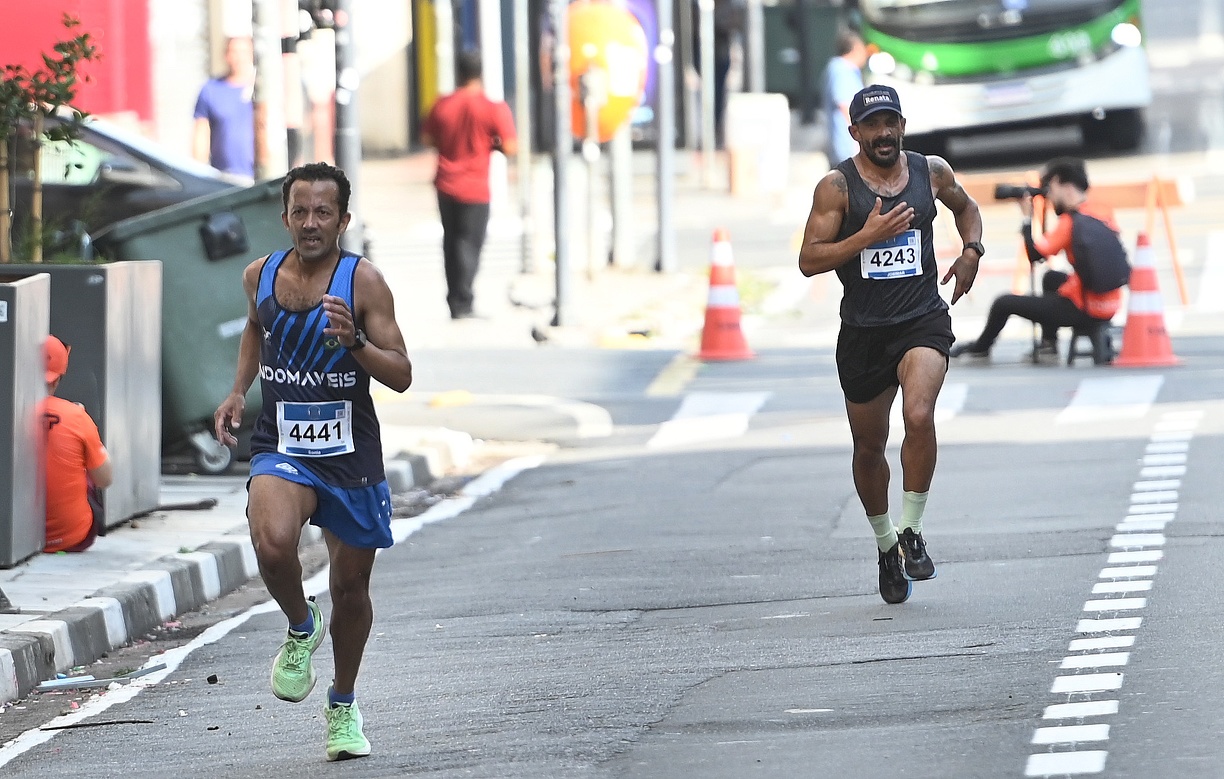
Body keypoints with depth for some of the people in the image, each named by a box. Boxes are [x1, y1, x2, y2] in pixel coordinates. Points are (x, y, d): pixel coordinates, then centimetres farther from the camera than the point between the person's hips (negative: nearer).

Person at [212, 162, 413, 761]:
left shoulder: (363, 281, -10)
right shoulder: (260, 276, 0)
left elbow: (401, 376, -12)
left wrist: (354, 340, -29)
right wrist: (238, 391, 14)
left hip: (351, 454, -1)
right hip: (281, 446, 1)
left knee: (350, 585, 11)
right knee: (272, 543, -30)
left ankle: (343, 706, 35)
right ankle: (301, 627, 3)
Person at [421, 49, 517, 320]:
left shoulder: (443, 105, -1)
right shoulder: (494, 108, -12)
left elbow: (427, 138, 8)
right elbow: (510, 147, -15)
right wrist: (493, 144, 5)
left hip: (446, 185, 4)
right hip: (474, 189, -4)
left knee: (451, 242, 16)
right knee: (469, 244, 1)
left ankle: (455, 301, 19)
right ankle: (462, 305, -2)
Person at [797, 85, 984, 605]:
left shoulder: (932, 172, 4)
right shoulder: (837, 186, -6)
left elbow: (965, 206, 26)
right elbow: (809, 260, -10)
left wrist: (971, 251, 7)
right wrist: (867, 237, -21)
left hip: (923, 322, 0)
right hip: (863, 331, 0)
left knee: (919, 417, -26)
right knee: (869, 446, 11)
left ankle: (912, 531, -10)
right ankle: (885, 543, 34)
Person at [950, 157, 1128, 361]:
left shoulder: (1069, 221, -17)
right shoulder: (1105, 212, 3)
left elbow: (1034, 254, -14)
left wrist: (1026, 218, -3)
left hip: (1085, 311, -7)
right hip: (1112, 306, 7)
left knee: (1004, 304, 8)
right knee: (1051, 278, 37)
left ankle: (980, 348, 33)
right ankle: (1048, 342, 38)